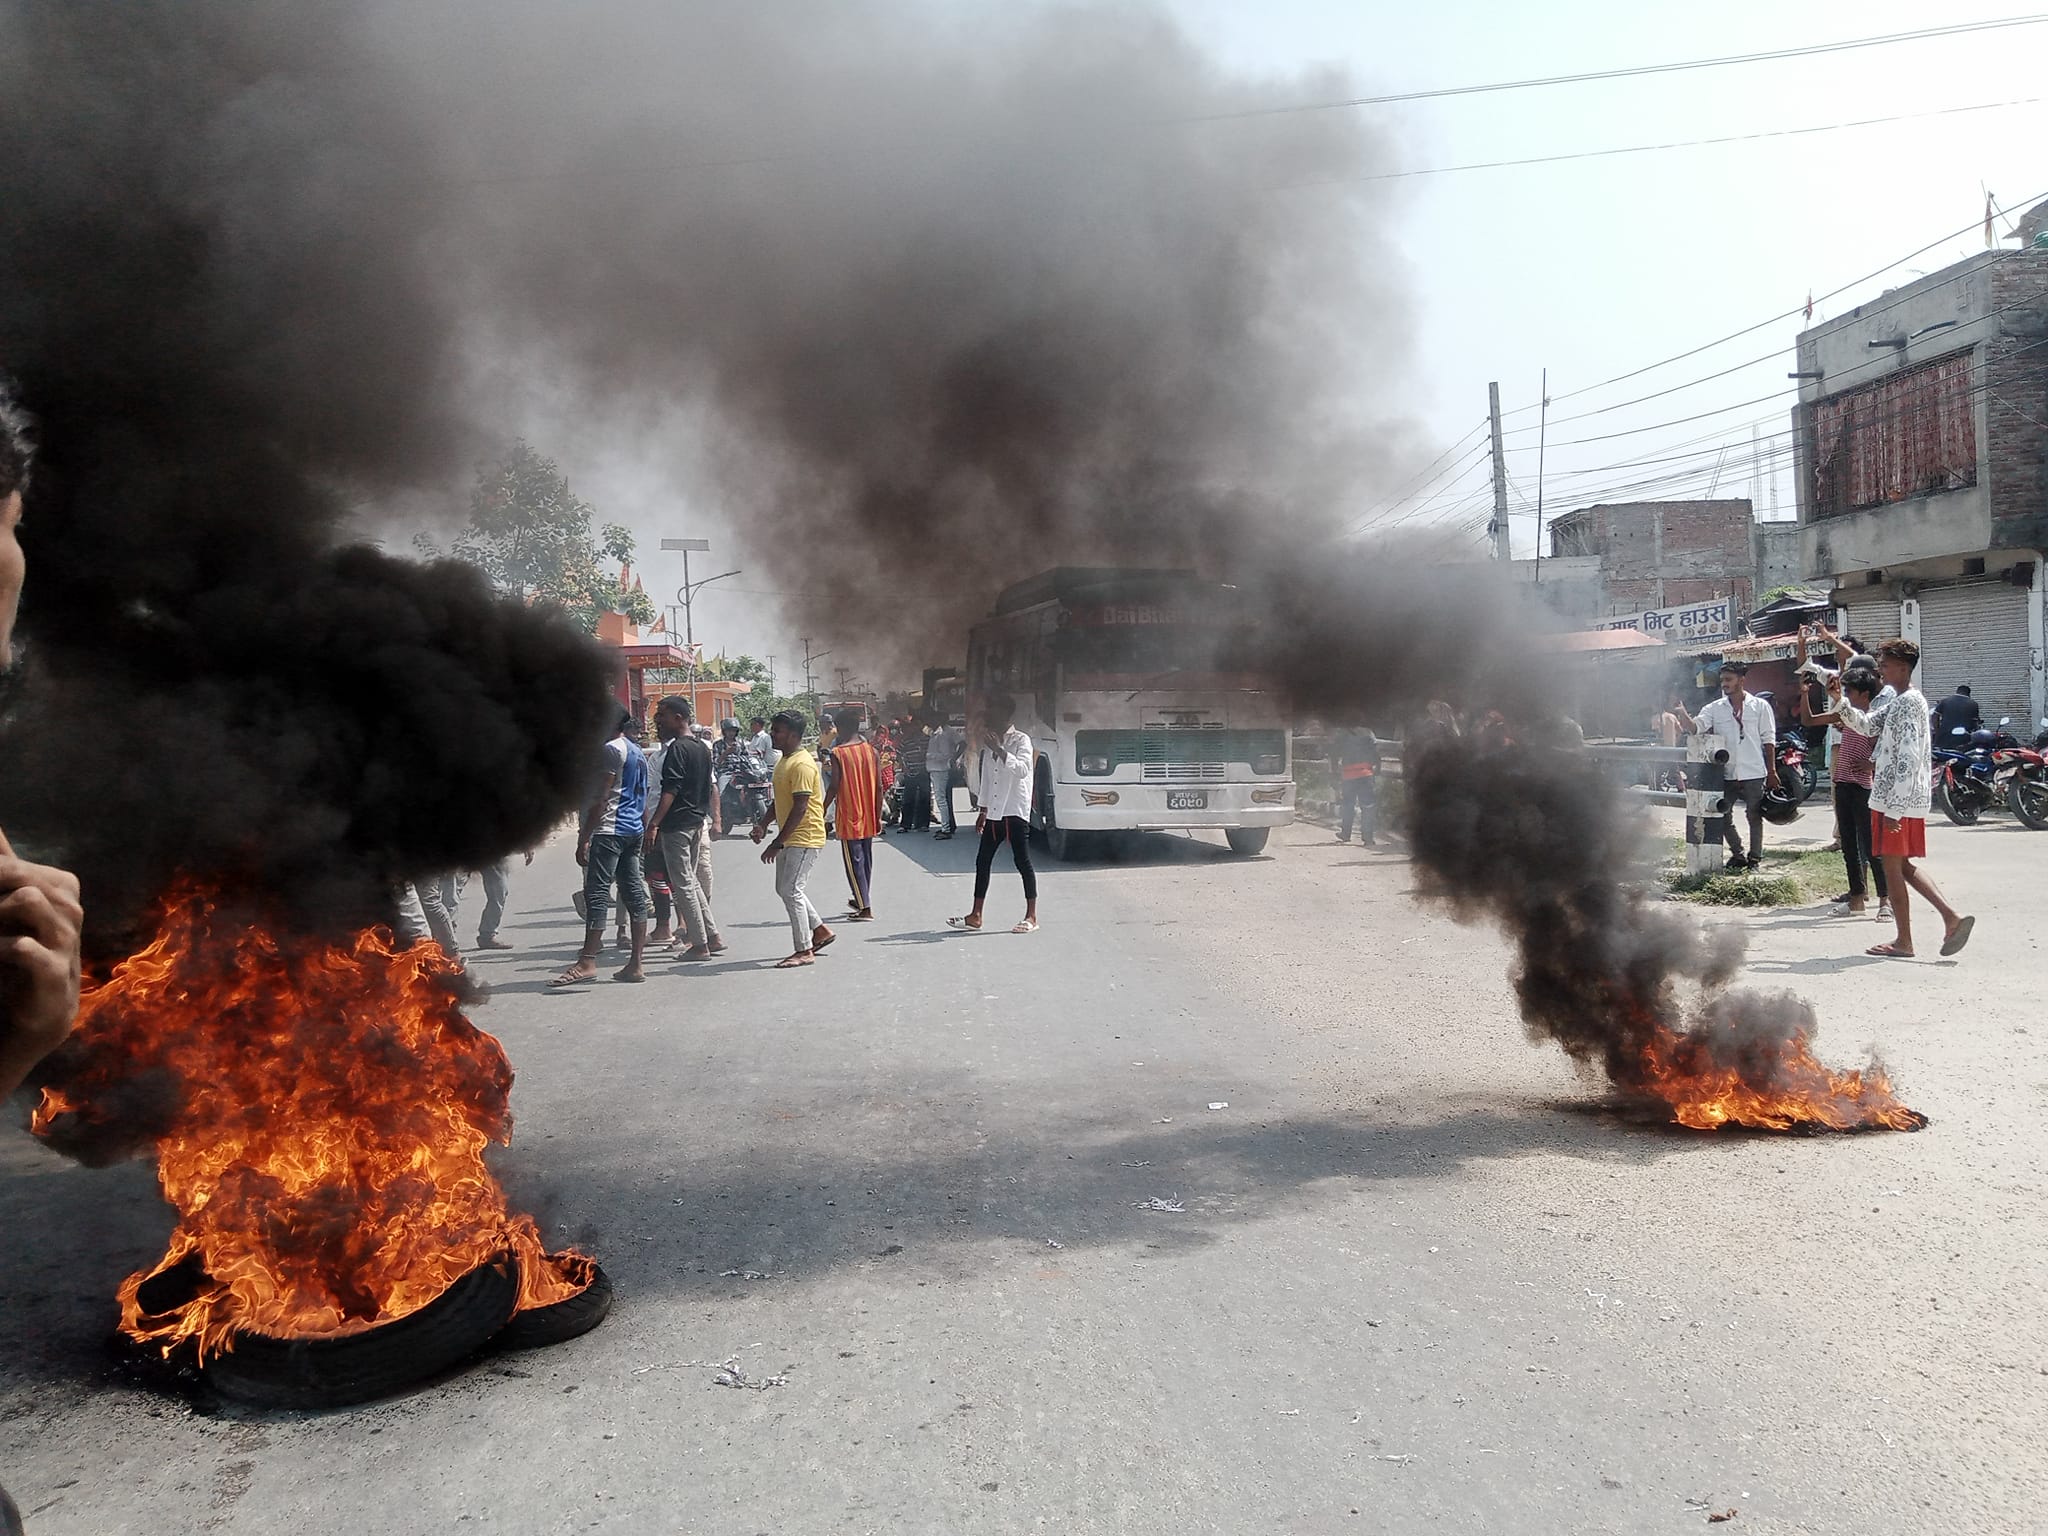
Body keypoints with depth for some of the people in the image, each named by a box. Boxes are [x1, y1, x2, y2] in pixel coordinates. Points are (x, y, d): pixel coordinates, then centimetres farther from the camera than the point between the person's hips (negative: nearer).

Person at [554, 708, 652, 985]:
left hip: (610, 830, -10)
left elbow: (601, 798, -16)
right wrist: (645, 832, 24)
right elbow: (643, 801, 21)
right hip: (634, 830, 10)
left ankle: (587, 961, -14)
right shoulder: (637, 752, 18)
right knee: (633, 892, 7)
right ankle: (637, 963, 8)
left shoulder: (611, 749, -10)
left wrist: (583, 838, -15)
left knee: (596, 893, -10)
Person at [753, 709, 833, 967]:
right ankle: (821, 930, 25)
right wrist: (763, 824, 6)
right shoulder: (784, 761, 14)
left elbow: (800, 808, -24)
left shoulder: (802, 764, -20)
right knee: (785, 889, 15)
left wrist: (777, 843, -23)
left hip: (804, 838, -10)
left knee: (791, 890, -8)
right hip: (789, 838, 10)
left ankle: (804, 950, 0)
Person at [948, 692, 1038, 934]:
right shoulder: (989, 743, 14)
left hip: (1015, 812, -7)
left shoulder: (1021, 741, -6)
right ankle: (975, 916, 13)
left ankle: (1032, 917, 2)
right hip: (994, 813, 7)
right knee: (983, 861, 7)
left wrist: (998, 749, -29)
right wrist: (983, 810, 21)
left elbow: (1022, 769, -24)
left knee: (1022, 862, -3)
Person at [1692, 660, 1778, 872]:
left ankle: (1754, 858, 17)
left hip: (1754, 774, -3)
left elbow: (1769, 741, 2)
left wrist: (1772, 771, -1)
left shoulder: (1760, 706, 1)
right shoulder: (1715, 708, 6)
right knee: (1723, 817, 5)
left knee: (1754, 817, 6)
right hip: (1726, 774, 3)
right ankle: (1738, 854, 22)